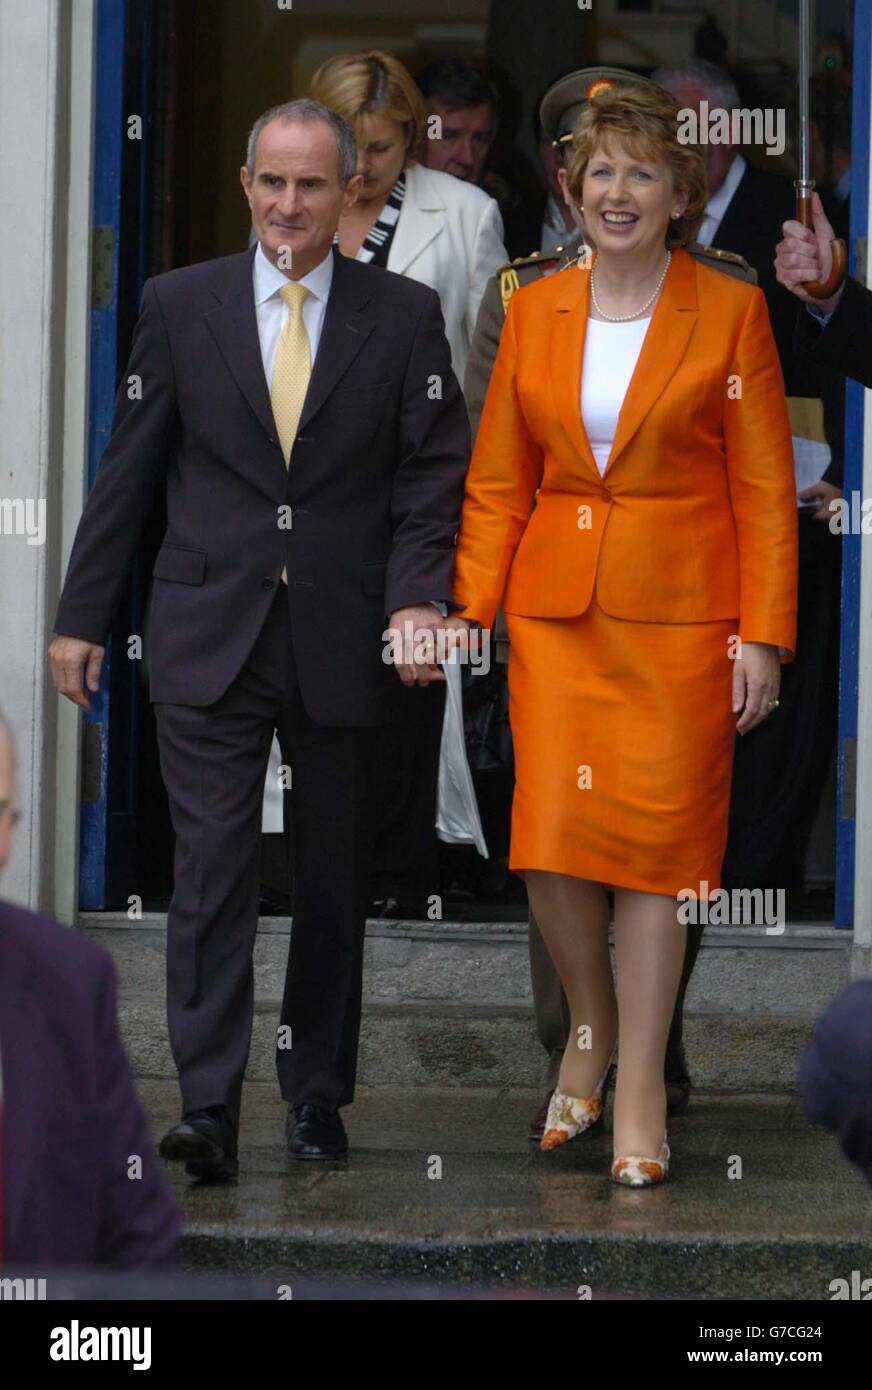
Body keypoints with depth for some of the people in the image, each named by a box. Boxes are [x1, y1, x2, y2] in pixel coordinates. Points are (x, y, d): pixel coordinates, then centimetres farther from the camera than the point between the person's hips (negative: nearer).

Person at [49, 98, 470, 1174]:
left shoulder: (404, 316, 3)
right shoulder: (180, 305, 5)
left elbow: (435, 474, 1)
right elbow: (128, 471, 7)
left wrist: (417, 598, -14)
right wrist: (82, 615, 5)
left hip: (343, 641, 1)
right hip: (210, 636, -1)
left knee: (334, 879, 9)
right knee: (212, 866, -9)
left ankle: (316, 1095, 22)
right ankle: (208, 1108, -13)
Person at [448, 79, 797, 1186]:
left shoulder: (730, 314, -1)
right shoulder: (535, 313, 8)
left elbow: (765, 492, -2)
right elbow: (496, 482, 11)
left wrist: (763, 636, -7)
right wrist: (470, 611, 2)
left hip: (680, 614, -3)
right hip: (556, 608, 3)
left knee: (657, 838, -3)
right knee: (552, 840, -4)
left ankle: (639, 1087, 5)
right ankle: (591, 1025, 22)